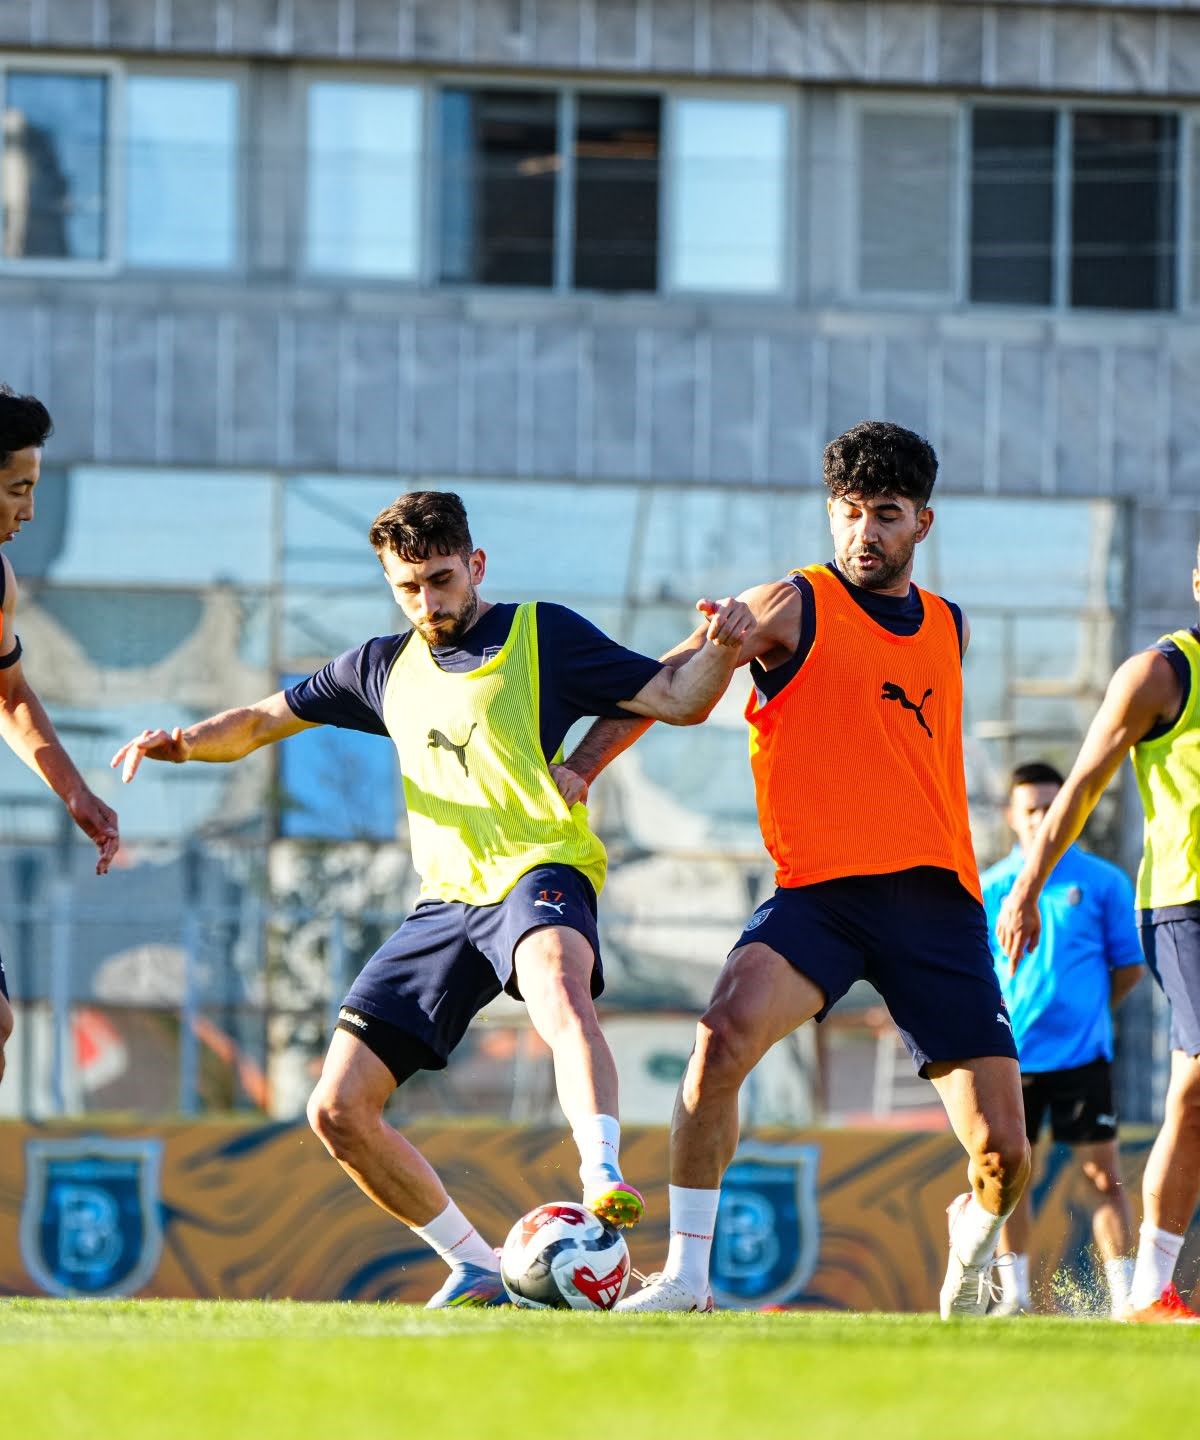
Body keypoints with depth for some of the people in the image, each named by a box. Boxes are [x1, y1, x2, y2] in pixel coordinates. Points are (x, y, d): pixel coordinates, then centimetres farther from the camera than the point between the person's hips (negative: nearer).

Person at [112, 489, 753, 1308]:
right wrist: (183, 743, 9)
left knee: (561, 994, -42)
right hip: (445, 902, 6)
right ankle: (477, 1269, 9)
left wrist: (720, 651, -23)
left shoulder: (543, 637, 4)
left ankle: (604, 1180, -58)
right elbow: (263, 721, 29)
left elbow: (676, 700, -2)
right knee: (338, 1111, -3)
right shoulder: (386, 669, 19)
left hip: (540, 873, -6)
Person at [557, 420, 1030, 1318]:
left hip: (938, 902, 3)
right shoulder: (794, 606, 3)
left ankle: (976, 1239, 35)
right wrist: (576, 771, -8)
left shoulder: (950, 630, 16)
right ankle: (686, 1276, -22)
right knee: (725, 1034, -33)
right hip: (820, 890, -3)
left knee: (1003, 1156, -3)